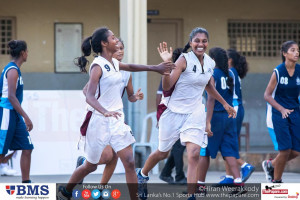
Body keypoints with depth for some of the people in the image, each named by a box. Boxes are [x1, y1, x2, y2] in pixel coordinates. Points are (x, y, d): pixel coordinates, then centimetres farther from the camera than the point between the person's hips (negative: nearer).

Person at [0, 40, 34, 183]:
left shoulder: (14, 69, 15)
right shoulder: (12, 70, -14)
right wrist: (26, 117, -23)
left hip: (15, 115, 10)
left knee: (27, 148, 6)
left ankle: (26, 183, 9)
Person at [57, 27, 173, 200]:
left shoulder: (114, 63, 7)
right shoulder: (98, 66, -17)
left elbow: (130, 67, 31)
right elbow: (90, 96, -27)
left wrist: (155, 68, 30)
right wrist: (105, 112, -44)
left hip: (117, 120, 7)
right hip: (101, 121, -7)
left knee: (130, 163, -5)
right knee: (90, 166, 9)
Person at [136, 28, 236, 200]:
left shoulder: (210, 63, 3)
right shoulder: (184, 60, -14)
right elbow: (167, 86, -17)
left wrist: (224, 103, 29)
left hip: (195, 114, 3)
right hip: (175, 112, -3)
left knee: (194, 154, -16)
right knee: (163, 153, 13)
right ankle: (142, 175, 43)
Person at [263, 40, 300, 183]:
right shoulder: (278, 71, -10)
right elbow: (267, 95, -9)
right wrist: (282, 109, -20)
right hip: (277, 113, -5)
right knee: (285, 149, -11)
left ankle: (270, 165, 25)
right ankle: (276, 180, 10)